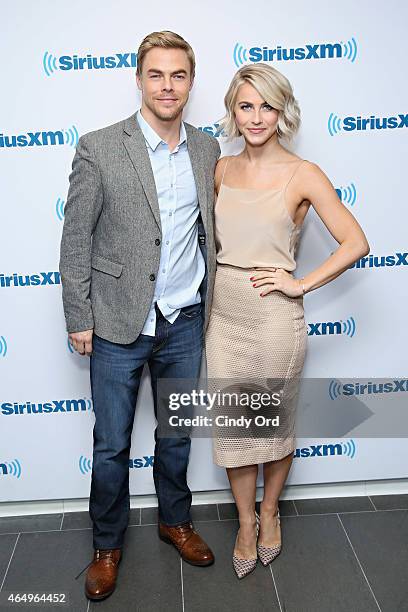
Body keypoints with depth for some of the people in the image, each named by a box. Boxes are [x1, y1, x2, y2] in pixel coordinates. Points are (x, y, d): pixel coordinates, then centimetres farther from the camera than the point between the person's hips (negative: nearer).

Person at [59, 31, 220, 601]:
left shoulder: (207, 149, 4)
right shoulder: (99, 148, -9)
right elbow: (76, 239, -6)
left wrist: (211, 302, 10)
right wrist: (79, 318, -7)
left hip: (185, 322, 4)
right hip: (119, 323, -3)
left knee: (176, 433, 19)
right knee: (111, 444, 10)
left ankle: (175, 520, 43)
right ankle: (108, 543, 33)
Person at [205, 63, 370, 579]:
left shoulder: (303, 175, -9)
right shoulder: (223, 169, 5)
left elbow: (355, 243, -11)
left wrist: (301, 284, -14)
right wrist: (207, 291, 10)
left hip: (274, 317, -4)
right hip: (223, 313, 4)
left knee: (275, 422, 13)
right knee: (231, 422, 12)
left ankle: (269, 512, 39)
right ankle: (246, 522, 32)